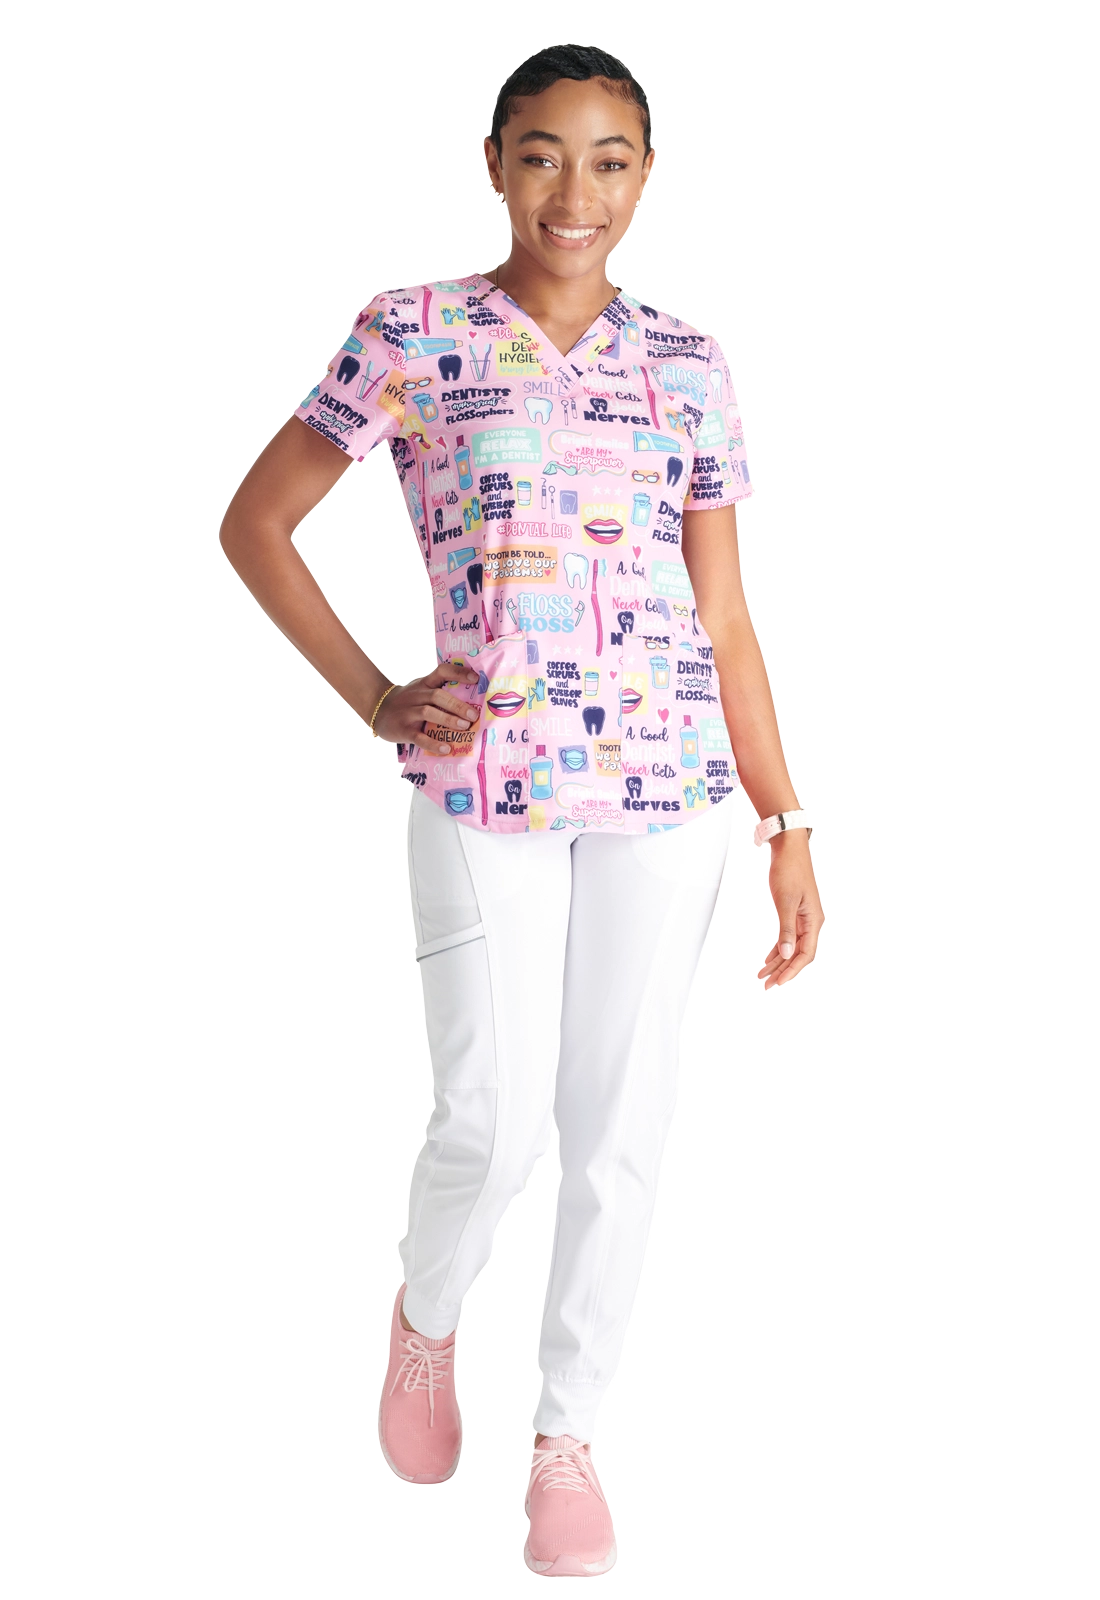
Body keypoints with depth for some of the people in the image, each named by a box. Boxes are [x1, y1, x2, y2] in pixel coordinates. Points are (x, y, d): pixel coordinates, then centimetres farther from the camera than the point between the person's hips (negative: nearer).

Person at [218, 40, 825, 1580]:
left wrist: (790, 830, 6)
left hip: (666, 781, 3)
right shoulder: (409, 334, 0)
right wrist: (375, 699, -1)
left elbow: (724, 620, 10)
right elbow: (255, 523, 6)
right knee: (496, 1120, -5)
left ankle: (568, 1436, 23)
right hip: (481, 783, -2)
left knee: (622, 1122, 6)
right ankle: (425, 1319, 29)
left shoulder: (689, 364, 8)